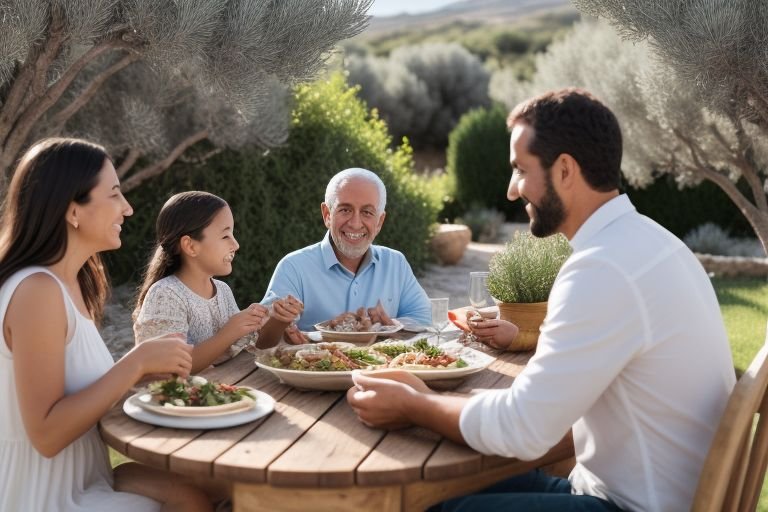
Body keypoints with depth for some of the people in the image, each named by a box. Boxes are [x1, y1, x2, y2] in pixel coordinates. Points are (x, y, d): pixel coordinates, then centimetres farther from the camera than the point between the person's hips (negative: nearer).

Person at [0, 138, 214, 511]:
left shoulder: (71, 283, 7)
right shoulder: (38, 290, -22)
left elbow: (82, 388, 7)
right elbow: (46, 433, -25)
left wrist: (146, 365, -5)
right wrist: (137, 362, -24)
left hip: (78, 478, 8)